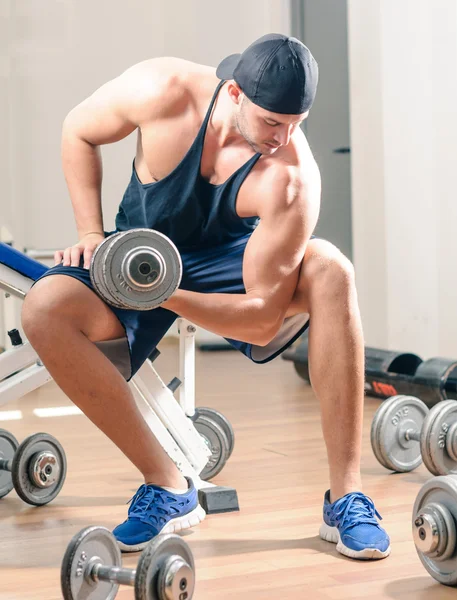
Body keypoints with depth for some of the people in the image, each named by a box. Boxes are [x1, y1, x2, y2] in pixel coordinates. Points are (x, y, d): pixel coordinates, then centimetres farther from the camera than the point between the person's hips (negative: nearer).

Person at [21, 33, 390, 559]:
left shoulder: (292, 178, -30)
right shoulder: (165, 90, -25)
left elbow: (264, 317, -29)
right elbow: (78, 131, -4)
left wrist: (169, 296, -39)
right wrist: (91, 233, -11)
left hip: (228, 263, -1)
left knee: (330, 269, -33)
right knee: (45, 310, -30)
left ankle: (346, 499, -25)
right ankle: (168, 490, -16)